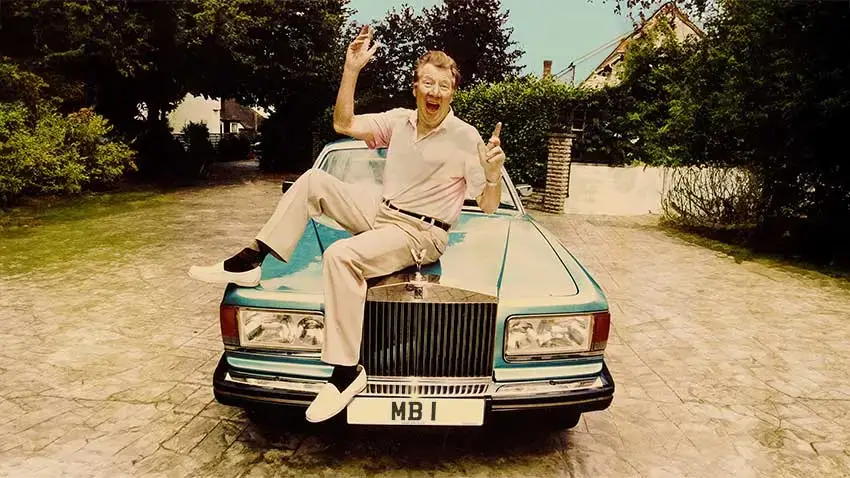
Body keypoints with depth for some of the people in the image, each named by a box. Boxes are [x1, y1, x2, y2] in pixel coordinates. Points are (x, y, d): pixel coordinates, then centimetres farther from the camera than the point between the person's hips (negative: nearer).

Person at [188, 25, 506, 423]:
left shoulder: (466, 138, -10)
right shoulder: (399, 120, 6)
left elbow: (489, 206, -10)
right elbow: (343, 124, 8)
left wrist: (493, 175, -32)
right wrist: (352, 69, 1)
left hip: (421, 234, -6)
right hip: (379, 213, 7)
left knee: (342, 255, -33)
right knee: (313, 181, -6)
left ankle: (346, 371, -26)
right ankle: (249, 261, -6)